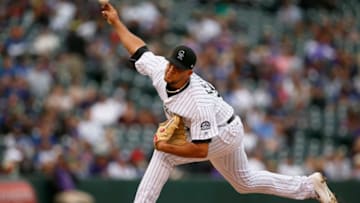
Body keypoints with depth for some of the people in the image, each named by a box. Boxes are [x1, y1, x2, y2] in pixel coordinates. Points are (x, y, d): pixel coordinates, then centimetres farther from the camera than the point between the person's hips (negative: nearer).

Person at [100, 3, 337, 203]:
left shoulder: (199, 102, -39)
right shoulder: (159, 69, -21)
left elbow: (201, 150, -38)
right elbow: (138, 48, -1)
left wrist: (166, 147, -34)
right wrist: (116, 22, -1)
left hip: (226, 133, -9)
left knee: (163, 154, -24)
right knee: (245, 182, 24)